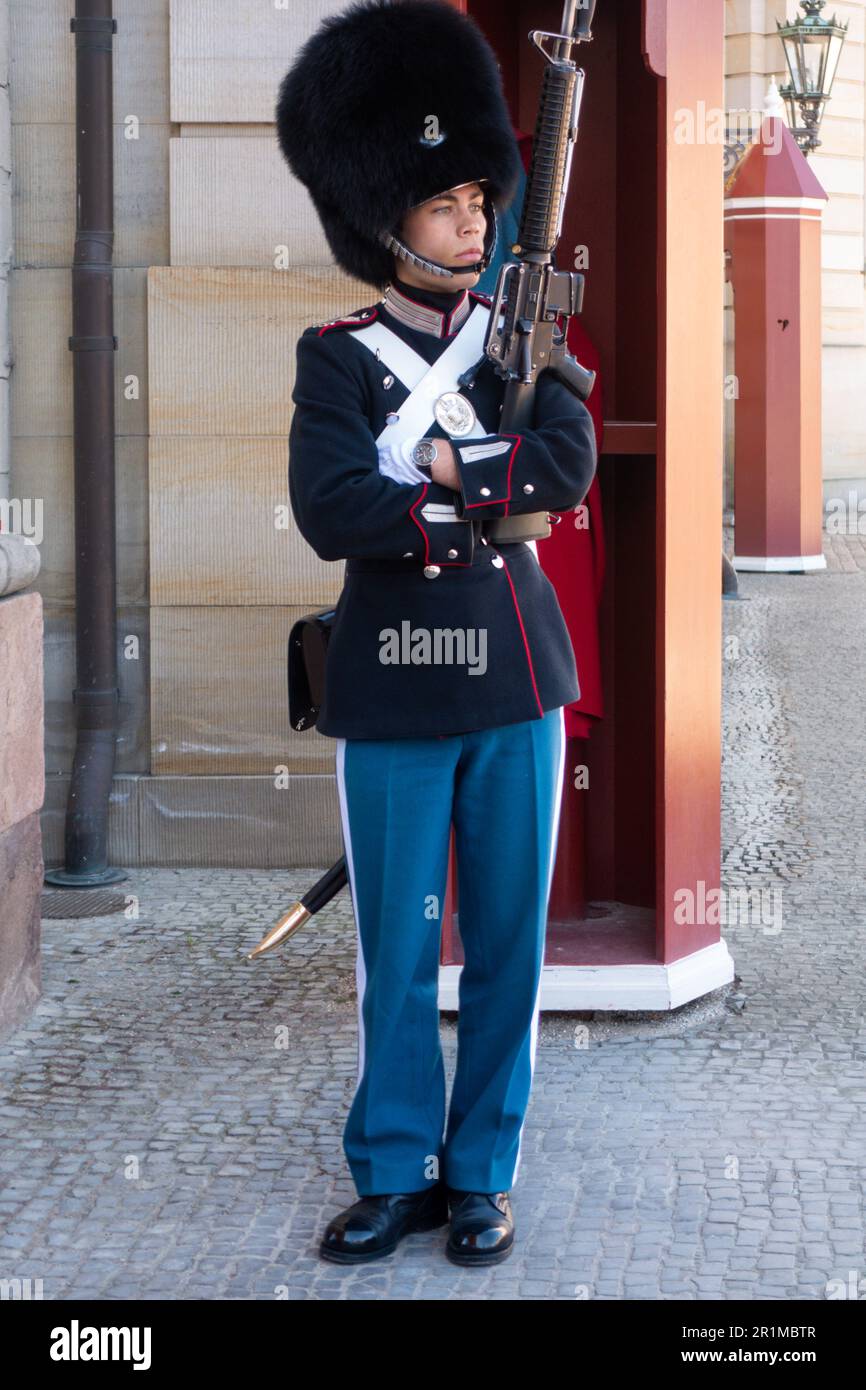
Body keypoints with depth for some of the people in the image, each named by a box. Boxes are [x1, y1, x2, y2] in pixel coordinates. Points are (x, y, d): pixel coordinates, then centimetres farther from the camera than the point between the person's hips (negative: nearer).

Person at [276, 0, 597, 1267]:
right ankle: (394, 1172, 19)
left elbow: (571, 465, -9)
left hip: (515, 679, 3)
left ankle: (483, 1173, 20)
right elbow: (331, 514, -16)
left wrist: (432, 474, -15)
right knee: (397, 951, 6)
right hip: (395, 688, -2)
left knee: (509, 940, 7)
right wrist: (488, 495, -14)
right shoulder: (336, 356, -1)